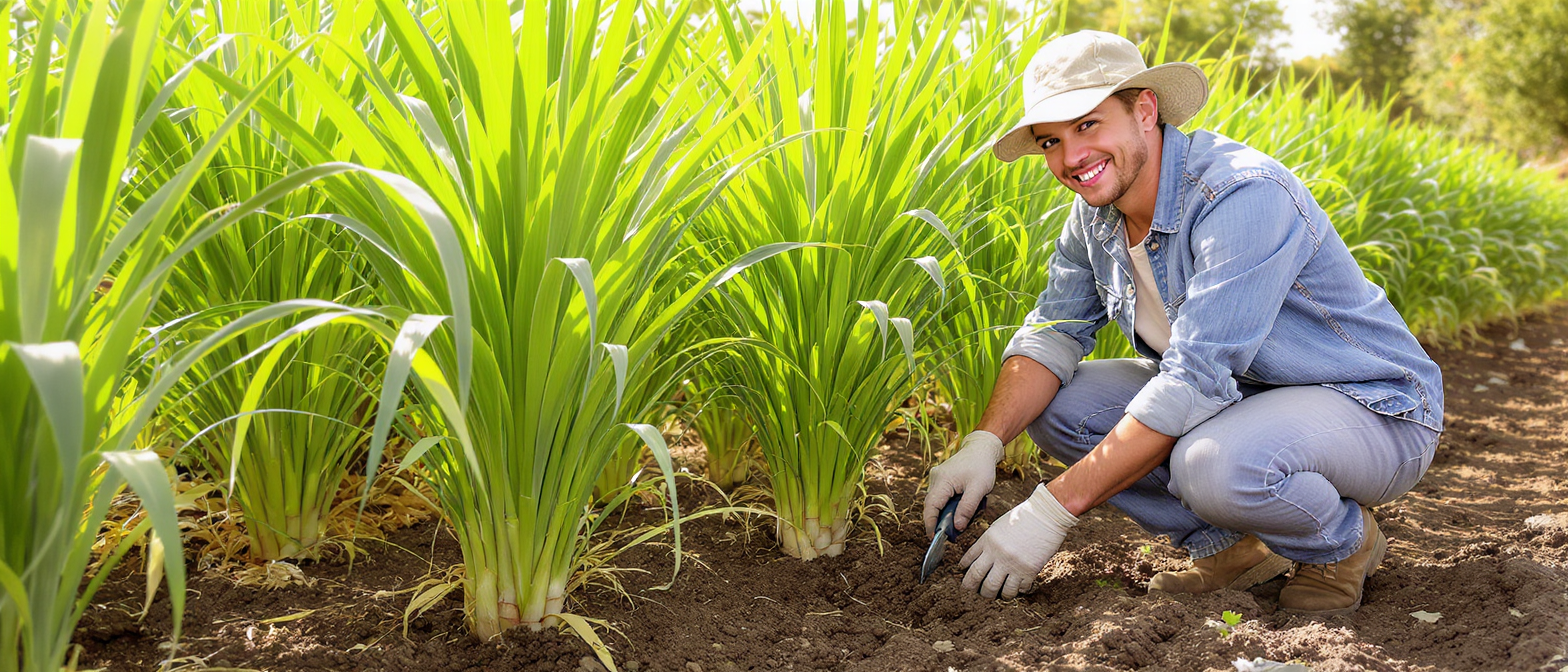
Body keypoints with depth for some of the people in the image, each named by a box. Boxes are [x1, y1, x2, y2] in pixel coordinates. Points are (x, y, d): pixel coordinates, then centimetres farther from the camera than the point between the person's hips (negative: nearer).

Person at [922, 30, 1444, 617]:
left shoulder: (1245, 195, -30)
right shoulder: (1097, 209, -3)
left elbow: (1195, 380, -35)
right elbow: (1054, 331, 0)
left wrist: (1050, 511, -34)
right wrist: (984, 443, -19)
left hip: (1372, 409, -7)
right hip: (1240, 394, 8)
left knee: (1214, 463, -38)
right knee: (1052, 404, -6)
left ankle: (1344, 540, -4)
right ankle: (1231, 545, 2)